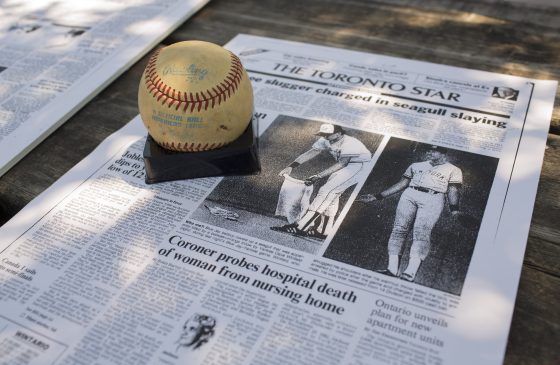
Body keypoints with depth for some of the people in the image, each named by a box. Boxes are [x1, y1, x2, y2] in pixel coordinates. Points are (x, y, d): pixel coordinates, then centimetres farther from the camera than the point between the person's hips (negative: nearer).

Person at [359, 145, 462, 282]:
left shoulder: (453, 170, 18)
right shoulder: (416, 166, 29)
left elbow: (453, 190, 5)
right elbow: (401, 184, 25)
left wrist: (454, 208, -13)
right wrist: (377, 196, 17)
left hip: (433, 199, -4)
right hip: (410, 195, 4)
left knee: (421, 233, -22)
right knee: (399, 229, -14)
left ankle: (410, 274, -33)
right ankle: (392, 269, -19)